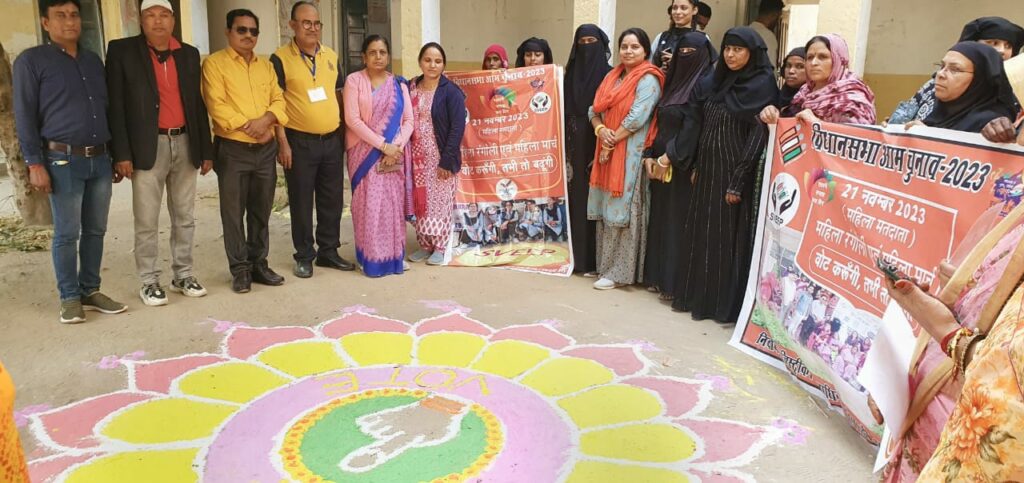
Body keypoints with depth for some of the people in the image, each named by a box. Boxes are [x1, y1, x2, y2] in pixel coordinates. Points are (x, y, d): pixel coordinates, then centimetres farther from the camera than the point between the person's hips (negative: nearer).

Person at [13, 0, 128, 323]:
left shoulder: (94, 61, 16)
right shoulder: (31, 61, -1)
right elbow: (25, 117, -4)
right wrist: (35, 164, -10)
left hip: (100, 159, 5)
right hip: (63, 161, -5)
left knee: (95, 230, 8)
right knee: (67, 234, -1)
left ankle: (90, 291, 18)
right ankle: (69, 298, 10)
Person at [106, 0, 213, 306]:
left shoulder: (189, 54, 11)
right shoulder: (122, 51, 0)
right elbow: (115, 106, -4)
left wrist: (206, 150, 9)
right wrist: (121, 153, -11)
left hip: (184, 144, 4)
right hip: (148, 146, -4)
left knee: (185, 217, 10)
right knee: (147, 221, 0)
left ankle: (183, 275, 21)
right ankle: (149, 281, 11)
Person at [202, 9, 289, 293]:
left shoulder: (266, 66, 15)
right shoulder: (214, 63, -2)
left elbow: (278, 100, 8)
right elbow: (216, 105, -12)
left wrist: (266, 119, -12)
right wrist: (247, 126, -16)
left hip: (266, 149, 5)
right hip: (232, 150, -5)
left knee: (261, 211, 10)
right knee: (234, 213, 1)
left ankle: (259, 264, 21)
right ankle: (240, 270, 10)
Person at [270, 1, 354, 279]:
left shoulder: (331, 56, 9)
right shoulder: (280, 59, -6)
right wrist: (282, 142, -12)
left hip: (332, 140, 5)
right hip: (300, 141, -5)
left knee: (332, 199, 11)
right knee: (301, 201, 4)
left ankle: (328, 251, 24)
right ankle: (304, 257, 15)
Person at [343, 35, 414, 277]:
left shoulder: (399, 84, 9)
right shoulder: (354, 80, -1)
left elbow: (408, 120, 5)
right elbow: (352, 119, -10)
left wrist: (397, 147, -12)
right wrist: (382, 145, -16)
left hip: (395, 154, 3)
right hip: (365, 153, -3)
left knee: (393, 204, 4)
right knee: (369, 205, -3)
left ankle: (395, 255, 13)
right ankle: (372, 258, 5)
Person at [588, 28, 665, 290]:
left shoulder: (648, 79, -7)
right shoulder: (613, 76, 16)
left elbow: (637, 117, -16)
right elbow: (595, 109, 12)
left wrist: (611, 143, -12)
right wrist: (600, 129, -9)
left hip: (630, 153, -7)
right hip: (607, 150, 7)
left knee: (621, 211, -7)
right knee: (606, 210, 9)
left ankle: (618, 272, 0)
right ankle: (605, 265, 18)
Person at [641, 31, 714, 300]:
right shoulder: (674, 82, 15)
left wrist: (668, 158, -18)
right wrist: (650, 155, 3)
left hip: (684, 166, -8)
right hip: (660, 163, 8)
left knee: (678, 222, -4)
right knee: (659, 220, 11)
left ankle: (676, 284, 4)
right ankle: (657, 277, 21)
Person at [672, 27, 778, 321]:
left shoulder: (762, 85, -9)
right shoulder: (714, 81, 10)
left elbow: (758, 135, -14)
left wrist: (738, 181, -18)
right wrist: (695, 166, 9)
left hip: (734, 171, -7)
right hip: (707, 168, 7)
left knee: (729, 235, -1)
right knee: (701, 232, 11)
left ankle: (726, 303, 10)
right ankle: (698, 296, 23)